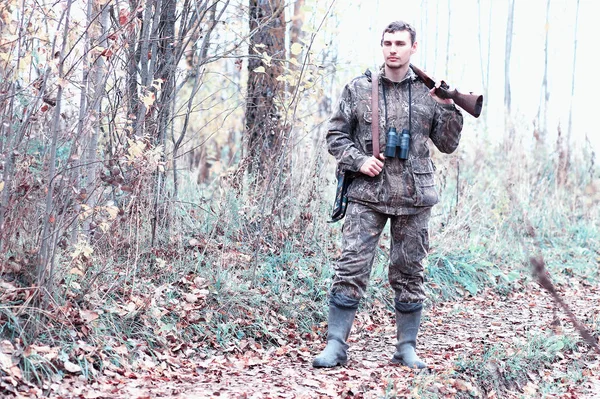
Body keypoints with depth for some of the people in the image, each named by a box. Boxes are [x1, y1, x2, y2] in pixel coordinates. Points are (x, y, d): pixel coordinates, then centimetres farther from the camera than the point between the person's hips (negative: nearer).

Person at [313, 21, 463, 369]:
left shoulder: (429, 92, 6)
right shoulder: (358, 89, 3)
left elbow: (448, 145, 9)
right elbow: (336, 135, 8)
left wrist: (448, 108, -6)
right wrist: (358, 160, -9)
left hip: (414, 197, 1)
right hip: (367, 195, -1)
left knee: (409, 274, 8)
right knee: (351, 269, -6)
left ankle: (407, 348, 17)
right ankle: (336, 345, -1)